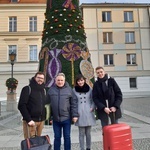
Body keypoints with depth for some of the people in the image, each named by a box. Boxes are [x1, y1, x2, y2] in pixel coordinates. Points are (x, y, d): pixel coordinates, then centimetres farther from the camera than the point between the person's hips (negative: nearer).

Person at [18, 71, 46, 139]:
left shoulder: (43, 90, 13)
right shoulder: (27, 89, -6)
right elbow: (21, 106, -12)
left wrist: (43, 118, 8)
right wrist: (28, 120, -17)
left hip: (41, 121, 5)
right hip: (30, 121, -5)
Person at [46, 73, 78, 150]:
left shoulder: (69, 89, -3)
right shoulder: (51, 90, 1)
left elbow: (74, 103, -4)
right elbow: (48, 103, 5)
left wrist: (74, 115, -9)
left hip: (66, 118, -1)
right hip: (55, 119, 2)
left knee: (67, 137, 11)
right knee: (57, 137, 14)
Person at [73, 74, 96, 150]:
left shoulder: (89, 89, 2)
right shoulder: (74, 90, -1)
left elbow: (93, 100, 8)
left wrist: (92, 107, -5)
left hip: (88, 113, 1)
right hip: (80, 114, -1)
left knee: (88, 133, 10)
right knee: (81, 133, 3)